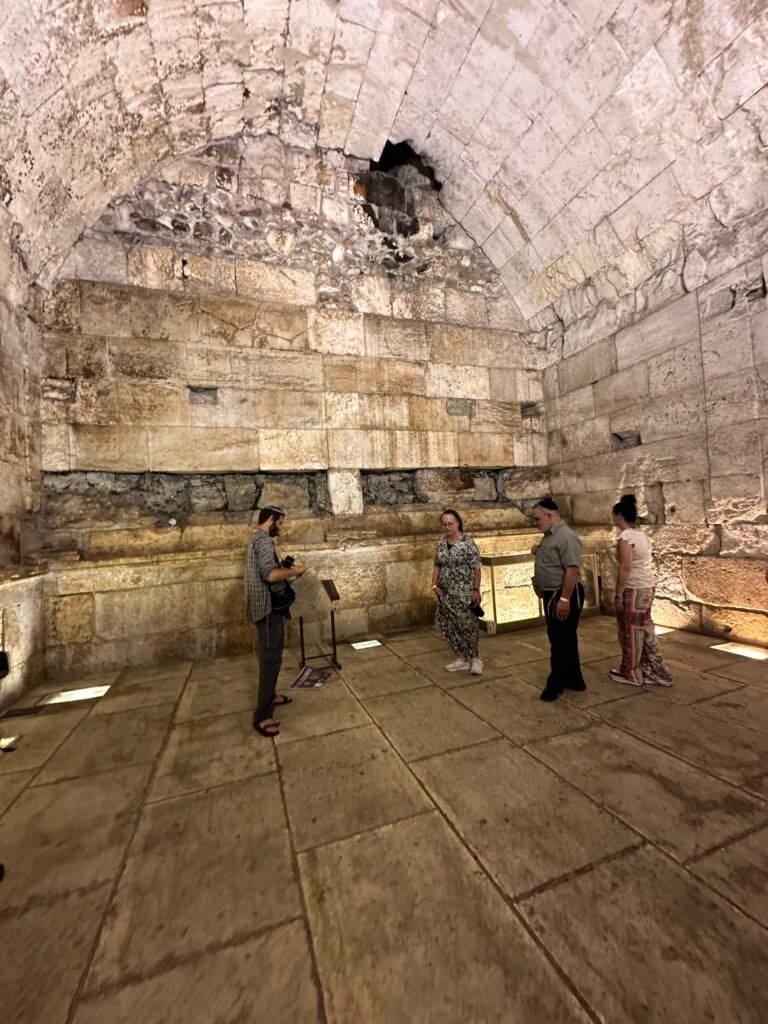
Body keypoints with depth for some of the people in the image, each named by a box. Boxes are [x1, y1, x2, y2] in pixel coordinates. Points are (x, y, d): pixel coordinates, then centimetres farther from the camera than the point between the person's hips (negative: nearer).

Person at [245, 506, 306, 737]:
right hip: (268, 607, -11)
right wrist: (295, 571, -15)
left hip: (266, 605, 11)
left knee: (269, 655, 21)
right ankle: (262, 717, -2)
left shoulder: (257, 539, 17)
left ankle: (269, 695, 36)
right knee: (271, 658, -8)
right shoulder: (264, 539, -17)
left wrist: (287, 571, 14)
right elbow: (270, 575, -29)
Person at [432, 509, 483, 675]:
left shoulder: (467, 541, -11)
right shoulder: (441, 543, 5)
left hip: (464, 592, -6)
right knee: (448, 625, 9)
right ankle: (462, 658, 25)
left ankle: (475, 658, 23)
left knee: (468, 625, 2)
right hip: (445, 592, 6)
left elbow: (476, 568, -10)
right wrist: (435, 585, 1)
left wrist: (476, 589, -13)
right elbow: (437, 566, 12)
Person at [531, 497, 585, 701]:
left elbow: (572, 570, -25)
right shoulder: (549, 536, 11)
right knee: (564, 639, 18)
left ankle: (555, 684, 13)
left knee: (561, 641, 2)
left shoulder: (566, 537, -20)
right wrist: (538, 552, 4)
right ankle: (573, 680, 30)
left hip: (564, 596, -10)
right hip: (551, 595, 10)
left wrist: (564, 599, -27)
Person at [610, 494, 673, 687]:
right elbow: (645, 563, 15)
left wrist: (618, 594, -16)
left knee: (631, 632, 5)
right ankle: (653, 671, 25)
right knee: (645, 631, 16)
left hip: (633, 590, -9)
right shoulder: (642, 535, 11)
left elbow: (625, 568, -22)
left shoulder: (625, 537, -17)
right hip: (647, 588, 9)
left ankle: (630, 673, 19)